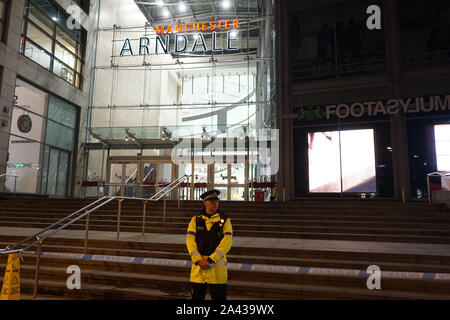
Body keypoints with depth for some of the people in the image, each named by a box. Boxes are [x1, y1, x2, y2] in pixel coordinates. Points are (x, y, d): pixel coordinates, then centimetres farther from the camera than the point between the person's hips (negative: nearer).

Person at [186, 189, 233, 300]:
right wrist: (198, 260, -13)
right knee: (197, 296, 10)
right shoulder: (196, 219, 6)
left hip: (218, 266, -1)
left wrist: (210, 260, -15)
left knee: (219, 296, 6)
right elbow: (190, 240, -1)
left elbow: (227, 242, -8)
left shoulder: (225, 220, 1)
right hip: (198, 266, 1)